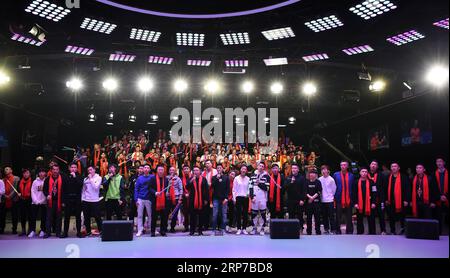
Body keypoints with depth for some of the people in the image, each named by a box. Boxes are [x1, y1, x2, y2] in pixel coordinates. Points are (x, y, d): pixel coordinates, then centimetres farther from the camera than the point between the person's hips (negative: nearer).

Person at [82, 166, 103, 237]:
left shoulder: (98, 178, -1)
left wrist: (91, 179, -9)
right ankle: (88, 231, 17)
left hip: (94, 200, -4)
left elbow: (96, 187, -14)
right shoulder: (85, 179, 10)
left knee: (97, 217, -1)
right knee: (86, 217, 8)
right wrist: (82, 198, 7)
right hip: (85, 200, 4)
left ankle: (101, 231, 9)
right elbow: (83, 189, 14)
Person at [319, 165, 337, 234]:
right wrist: (320, 195, 6)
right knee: (324, 216, 10)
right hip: (322, 200, 4)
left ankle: (333, 230, 5)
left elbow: (334, 189, 0)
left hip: (329, 200, -3)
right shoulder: (319, 179, 0)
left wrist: (331, 196, 7)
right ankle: (326, 229, 21)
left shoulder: (331, 179, -8)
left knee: (331, 216, -2)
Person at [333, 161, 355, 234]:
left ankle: (349, 232, 13)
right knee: (338, 217, 5)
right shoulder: (336, 175, 3)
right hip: (339, 200, -1)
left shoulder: (351, 176, 6)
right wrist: (334, 197, -1)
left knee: (349, 218, 6)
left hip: (349, 200, 1)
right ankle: (338, 231, 13)